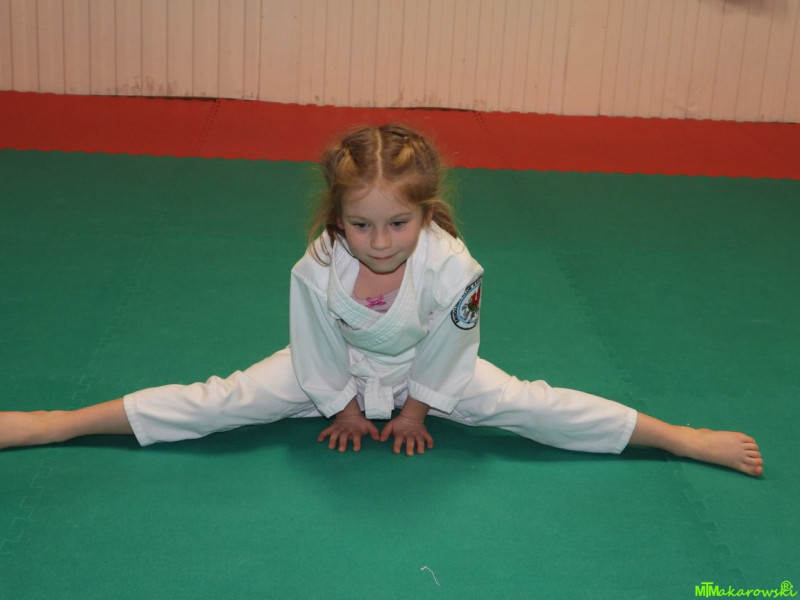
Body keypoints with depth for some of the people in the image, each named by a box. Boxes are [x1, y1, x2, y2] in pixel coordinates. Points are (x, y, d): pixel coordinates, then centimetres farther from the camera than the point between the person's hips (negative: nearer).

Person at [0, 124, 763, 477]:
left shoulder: (452, 267, -34)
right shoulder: (317, 269, -32)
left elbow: (450, 346, -17)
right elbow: (320, 351, -15)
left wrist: (417, 406, -6)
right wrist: (344, 406, -3)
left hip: (427, 372, 0)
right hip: (335, 370, 0)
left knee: (523, 405, -10)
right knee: (224, 400, -10)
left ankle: (683, 438, 3)